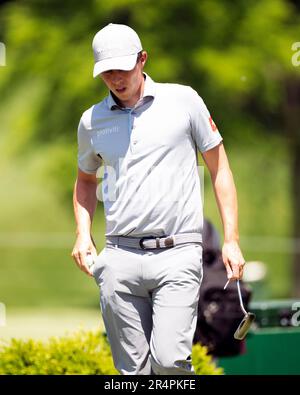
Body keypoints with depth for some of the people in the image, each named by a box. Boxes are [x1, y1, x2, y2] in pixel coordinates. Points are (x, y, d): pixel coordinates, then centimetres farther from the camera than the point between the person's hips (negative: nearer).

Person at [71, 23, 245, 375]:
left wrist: (231, 240, 1)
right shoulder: (92, 120, 11)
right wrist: (83, 234, 11)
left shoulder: (183, 101, 3)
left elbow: (219, 168, 8)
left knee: (169, 359, -18)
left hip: (178, 254, -3)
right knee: (132, 368, 2)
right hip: (120, 257, 3)